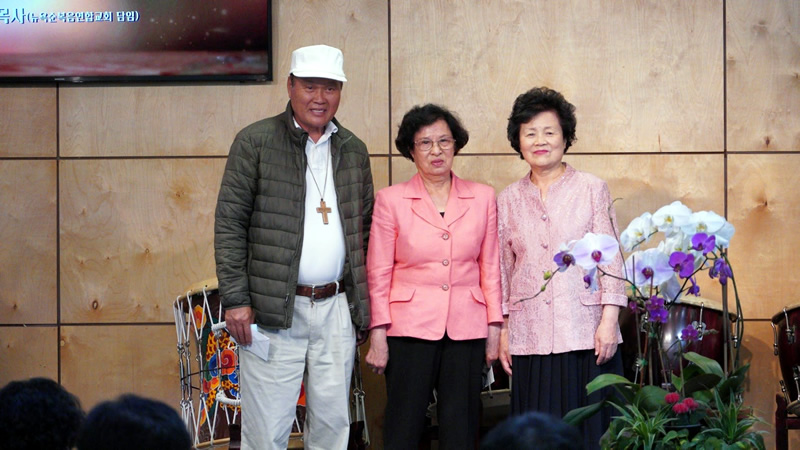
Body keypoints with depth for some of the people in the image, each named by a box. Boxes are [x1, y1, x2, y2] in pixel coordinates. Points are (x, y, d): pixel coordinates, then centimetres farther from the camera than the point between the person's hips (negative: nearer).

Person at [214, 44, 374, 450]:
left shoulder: (353, 150, 13)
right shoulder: (255, 142, -2)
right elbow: (229, 224, -4)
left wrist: (365, 301, 9)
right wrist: (236, 301, -11)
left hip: (337, 310, 4)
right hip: (274, 312, -4)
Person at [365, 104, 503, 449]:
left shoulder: (483, 198, 8)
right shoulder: (391, 200, 3)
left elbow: (490, 267, 9)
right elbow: (378, 274, 2)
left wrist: (495, 328, 4)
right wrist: (378, 334, -4)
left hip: (466, 330, 2)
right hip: (410, 328, -2)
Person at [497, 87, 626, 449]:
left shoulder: (592, 190, 3)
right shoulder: (508, 200, 11)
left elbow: (610, 258, 0)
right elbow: (503, 271, 14)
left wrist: (609, 320, -8)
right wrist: (502, 332, 10)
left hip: (585, 335, -2)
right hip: (530, 338, 2)